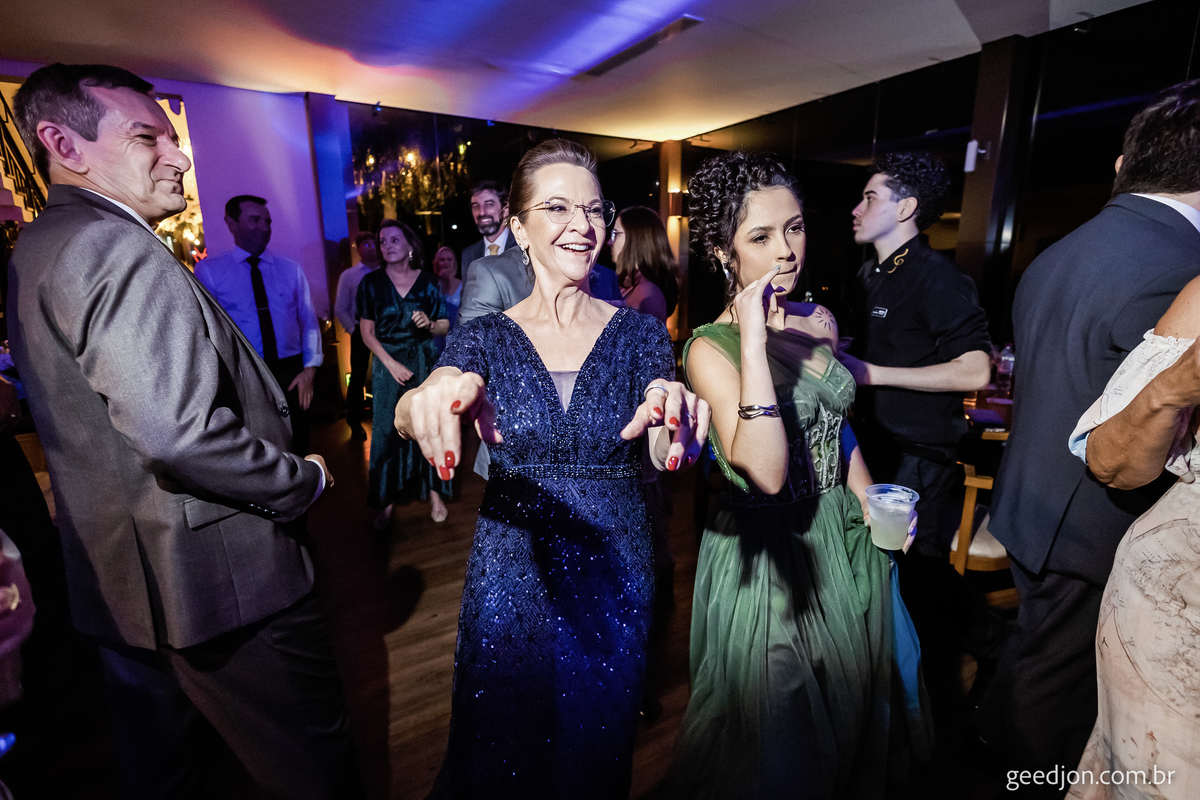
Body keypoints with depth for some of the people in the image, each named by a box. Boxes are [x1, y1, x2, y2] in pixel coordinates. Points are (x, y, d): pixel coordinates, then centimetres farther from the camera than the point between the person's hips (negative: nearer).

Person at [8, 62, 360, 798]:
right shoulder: (120, 249, -19)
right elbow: (179, 431, -30)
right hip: (216, 587, -10)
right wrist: (305, 480, -15)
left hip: (123, 584, 11)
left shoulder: (38, 249, 13)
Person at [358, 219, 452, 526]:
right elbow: (367, 331, -1)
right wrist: (392, 364, -11)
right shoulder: (371, 283, 1)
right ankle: (386, 501, 11)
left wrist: (430, 324, -15)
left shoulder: (427, 282, 3)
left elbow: (445, 327, 7)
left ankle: (434, 493, 15)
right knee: (387, 430, 1)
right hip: (389, 364, 0)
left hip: (426, 362, 1)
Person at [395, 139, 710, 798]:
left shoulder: (641, 334, -4)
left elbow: (668, 454, -17)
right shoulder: (486, 336, -5)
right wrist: (433, 402, -46)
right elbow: (413, 414, -22)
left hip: (614, 576, 1)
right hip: (510, 575, 0)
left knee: (599, 746, 22)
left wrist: (677, 420, -40)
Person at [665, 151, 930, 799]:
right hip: (767, 558, -6)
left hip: (843, 539, 7)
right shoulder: (711, 348, -19)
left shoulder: (818, 322, 1)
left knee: (849, 706, 28)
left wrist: (869, 500, 3)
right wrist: (754, 341, -34)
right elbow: (765, 470, -33)